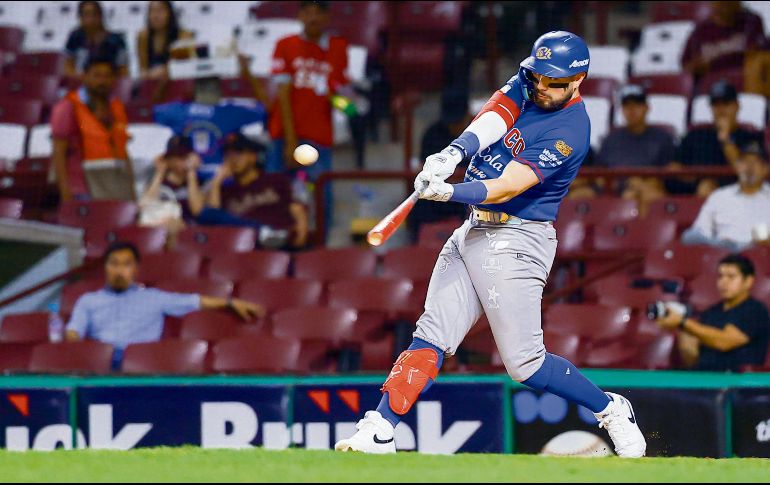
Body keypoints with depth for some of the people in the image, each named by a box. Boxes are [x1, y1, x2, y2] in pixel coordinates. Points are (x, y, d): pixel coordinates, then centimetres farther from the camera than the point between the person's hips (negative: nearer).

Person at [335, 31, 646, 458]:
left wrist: (449, 193, -38)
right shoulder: (526, 85, 6)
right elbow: (491, 120, -12)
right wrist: (454, 153, -32)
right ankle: (377, 432, -5)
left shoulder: (569, 131, -17)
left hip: (515, 242, -7)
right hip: (472, 231, 7)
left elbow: (508, 186, -25)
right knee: (430, 338, -1)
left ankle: (611, 410, 12)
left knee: (524, 363, -7)